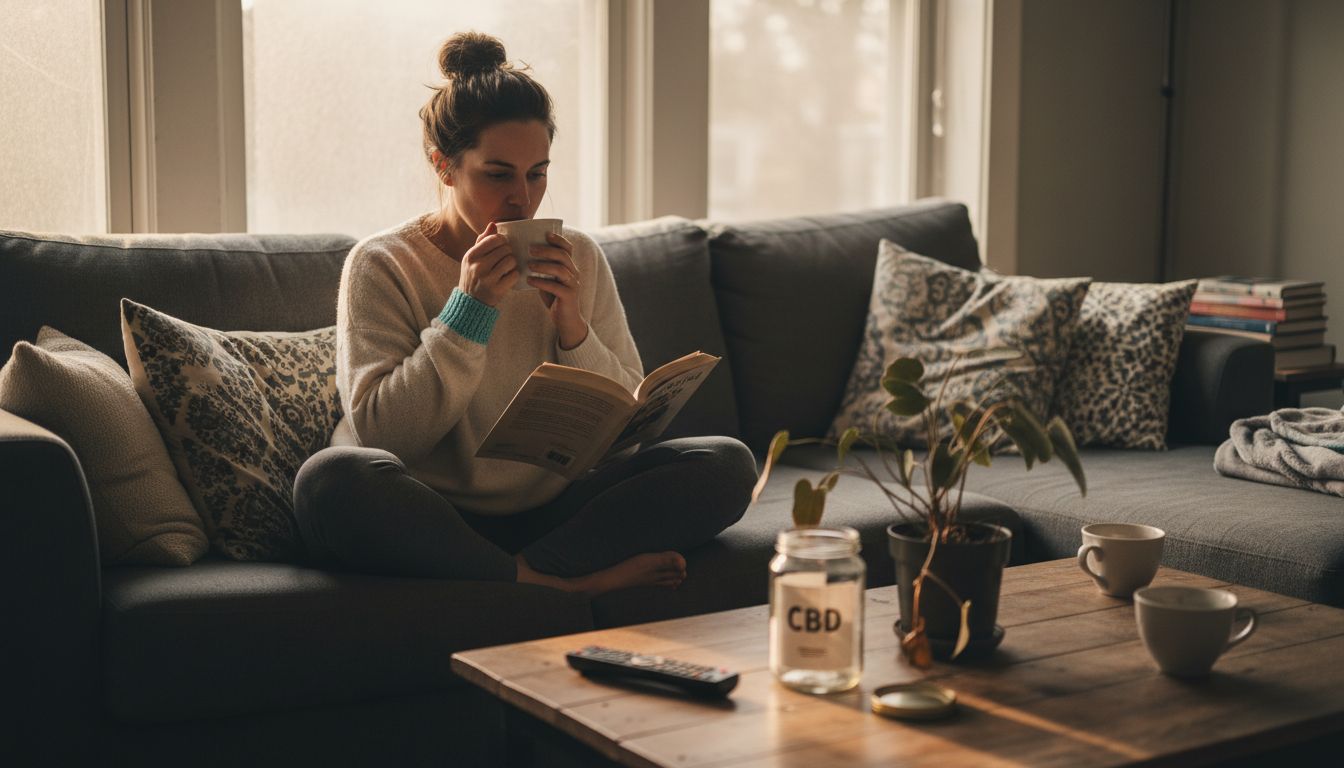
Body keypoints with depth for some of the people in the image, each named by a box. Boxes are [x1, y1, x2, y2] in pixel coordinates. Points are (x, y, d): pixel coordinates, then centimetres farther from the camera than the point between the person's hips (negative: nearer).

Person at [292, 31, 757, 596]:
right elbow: (380, 433, -12)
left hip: (551, 511, 3)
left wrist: (573, 330, -11)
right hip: (431, 520, -3)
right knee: (331, 477, -34)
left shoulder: (578, 259, 8)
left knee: (727, 465, -14)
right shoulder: (382, 265, -2)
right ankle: (569, 580, -25)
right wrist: (470, 310, -17)